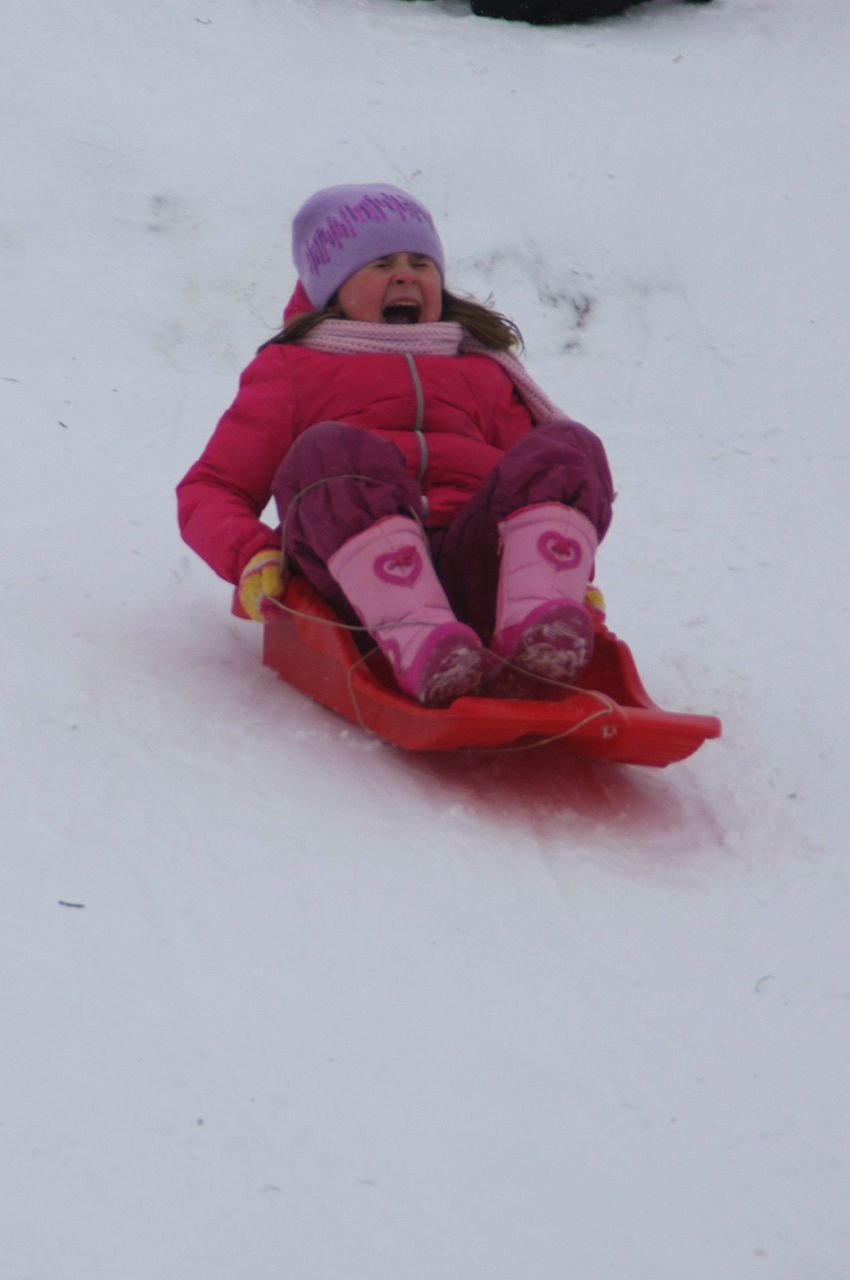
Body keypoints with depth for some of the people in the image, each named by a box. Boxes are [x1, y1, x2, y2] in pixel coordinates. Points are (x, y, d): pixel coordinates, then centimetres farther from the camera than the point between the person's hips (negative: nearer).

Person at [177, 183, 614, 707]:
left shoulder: (483, 370, 38)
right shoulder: (293, 368, 29)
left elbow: (547, 481, 28)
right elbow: (209, 489, 20)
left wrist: (574, 578, 6)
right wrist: (251, 556, -3)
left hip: (479, 560, 3)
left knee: (567, 447, -21)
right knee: (329, 449, -31)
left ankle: (534, 631, -50)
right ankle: (419, 647, -54)